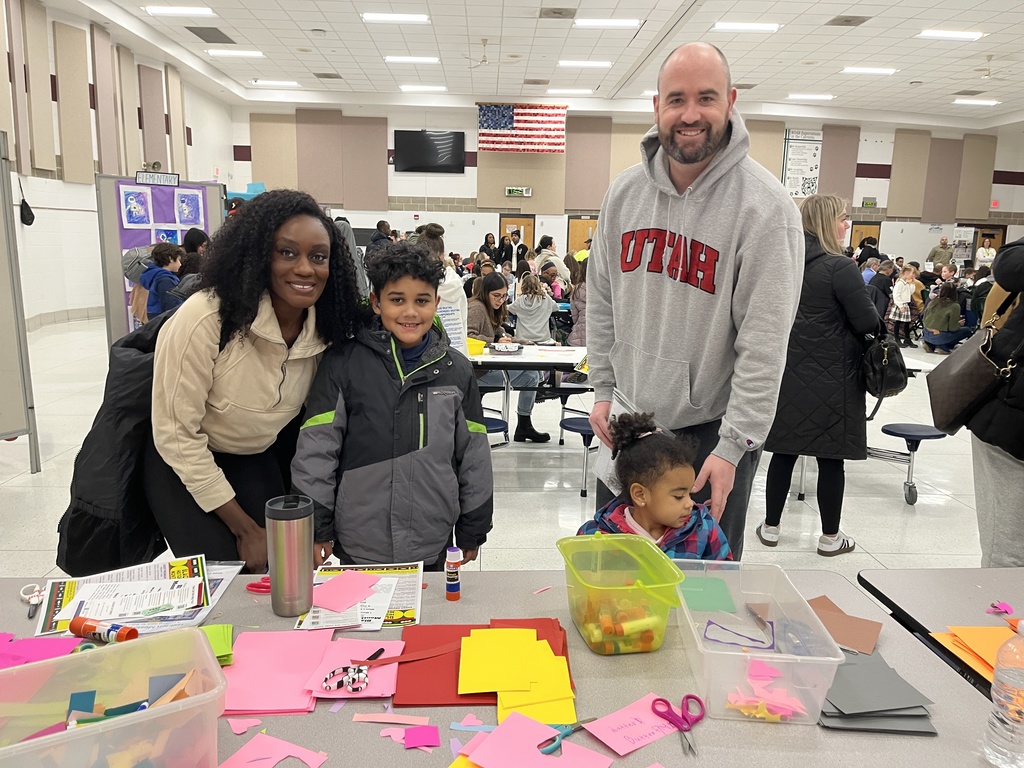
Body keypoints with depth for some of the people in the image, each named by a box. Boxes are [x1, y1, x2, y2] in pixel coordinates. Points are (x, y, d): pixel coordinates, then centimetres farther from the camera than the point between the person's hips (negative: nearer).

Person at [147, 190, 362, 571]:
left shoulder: (325, 330, -13)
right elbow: (176, 433, -22)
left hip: (260, 461, 4)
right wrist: (245, 529, -17)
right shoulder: (205, 319, -28)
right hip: (184, 467, -4)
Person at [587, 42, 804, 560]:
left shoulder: (764, 206, -16)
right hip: (626, 419, 5)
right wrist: (604, 389, 5)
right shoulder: (625, 191, 0)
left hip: (713, 427, -4)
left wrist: (733, 446, -19)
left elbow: (765, 343, -18)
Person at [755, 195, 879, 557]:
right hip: (831, 377, -5)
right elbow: (868, 323, -12)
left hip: (789, 374, 6)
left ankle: (771, 527, 22)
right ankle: (830, 537, 19)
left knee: (784, 452, 12)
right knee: (831, 458, 6)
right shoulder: (840, 267, -15)